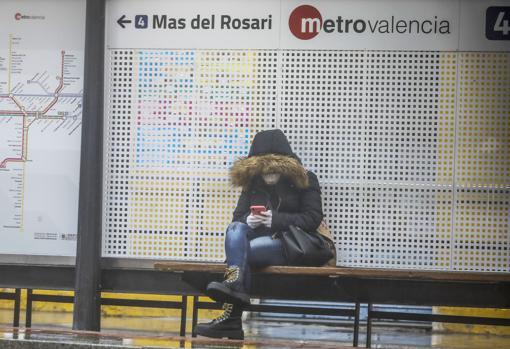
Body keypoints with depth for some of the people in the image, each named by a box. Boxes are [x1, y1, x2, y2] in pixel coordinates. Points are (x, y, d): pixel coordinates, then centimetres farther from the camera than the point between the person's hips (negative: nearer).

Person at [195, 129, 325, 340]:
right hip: (255, 240, 4)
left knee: (242, 250, -32)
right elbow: (237, 217, 13)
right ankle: (235, 286, -50)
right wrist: (247, 221, -14)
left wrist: (277, 219, -19)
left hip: (289, 244, -4)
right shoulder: (252, 183, 15)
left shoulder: (305, 180, 3)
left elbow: (313, 219, -6)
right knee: (236, 229, -31)